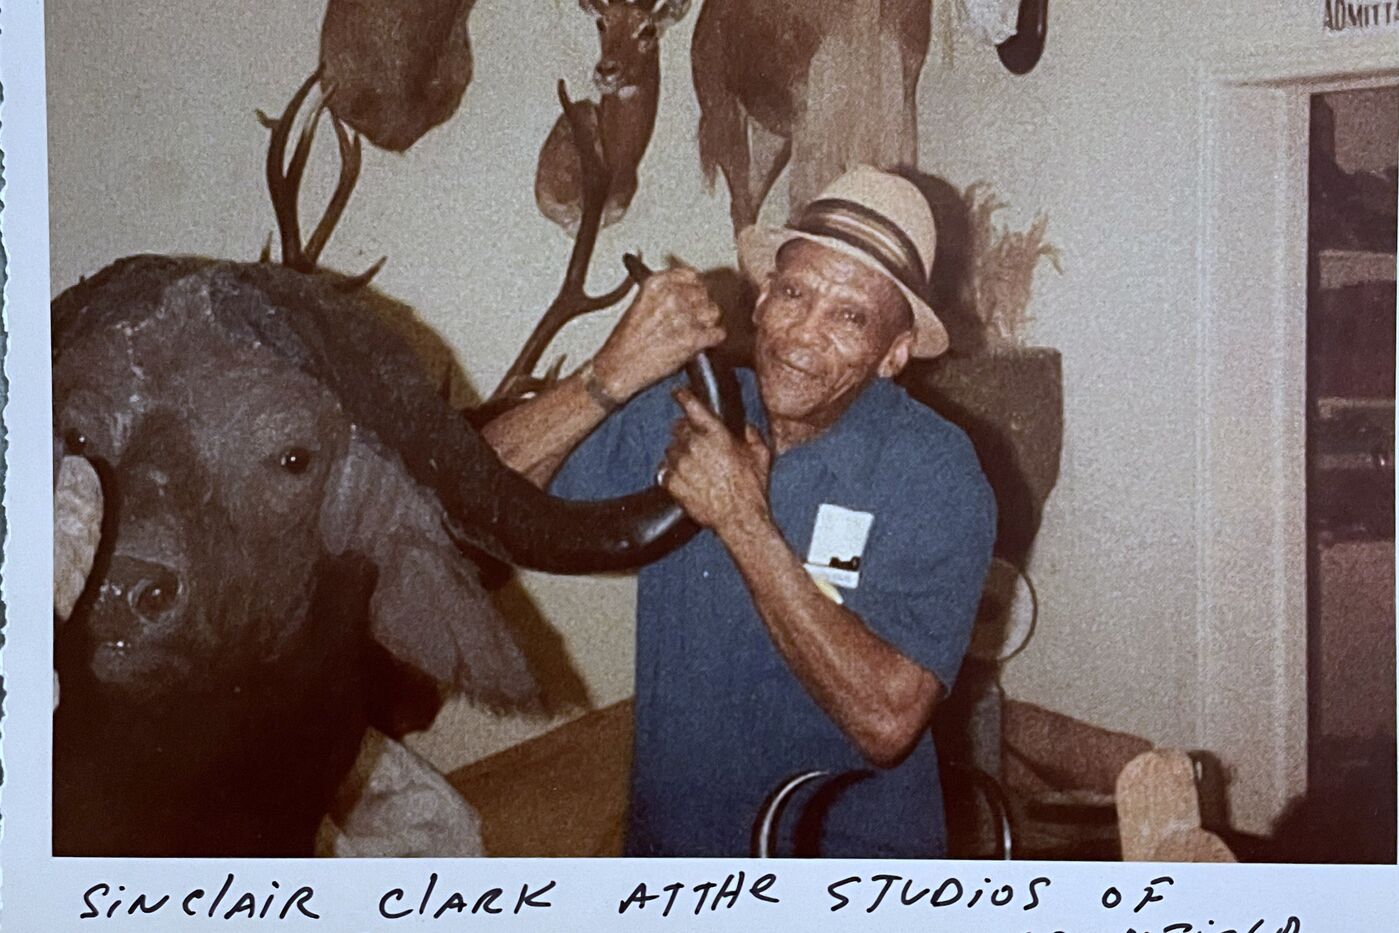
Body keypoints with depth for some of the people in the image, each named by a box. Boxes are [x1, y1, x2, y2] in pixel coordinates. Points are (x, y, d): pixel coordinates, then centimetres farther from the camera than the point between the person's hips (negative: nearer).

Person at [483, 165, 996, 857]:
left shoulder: (936, 476, -11)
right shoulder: (677, 412, -1)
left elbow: (888, 722, -21)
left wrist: (743, 521, -20)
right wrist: (609, 377, -19)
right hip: (666, 850, 3)